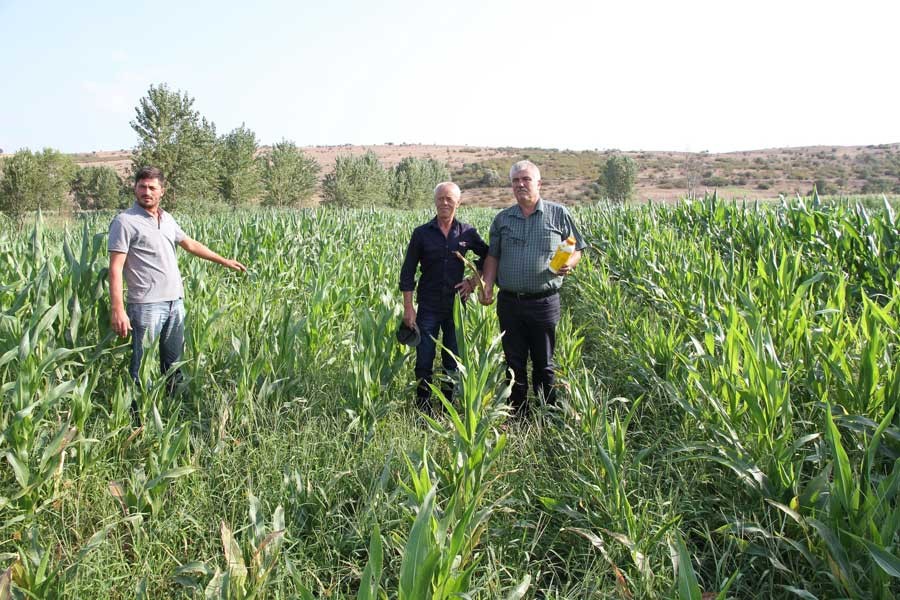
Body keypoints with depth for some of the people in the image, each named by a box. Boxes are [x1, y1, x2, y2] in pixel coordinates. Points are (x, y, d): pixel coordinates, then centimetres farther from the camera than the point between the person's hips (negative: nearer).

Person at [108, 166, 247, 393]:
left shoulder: (167, 219, 13)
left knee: (174, 363, 15)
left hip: (176, 302, 7)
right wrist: (117, 309, -20)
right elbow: (116, 268, -12)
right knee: (141, 366, -5)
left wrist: (224, 261, 32)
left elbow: (190, 244, 28)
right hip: (146, 305, -7)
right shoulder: (125, 221, -7)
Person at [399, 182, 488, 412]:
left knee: (453, 360, 10)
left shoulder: (467, 233, 1)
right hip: (428, 307, -1)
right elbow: (408, 272, -1)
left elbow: (486, 256, 18)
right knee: (424, 360, 2)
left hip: (456, 306, 2)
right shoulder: (422, 233, -2)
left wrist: (474, 279, 4)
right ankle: (423, 409, 15)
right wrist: (408, 307, -5)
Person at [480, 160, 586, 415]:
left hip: (544, 302, -2)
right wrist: (487, 285, -3)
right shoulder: (502, 219, 10)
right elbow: (493, 256, 11)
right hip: (509, 302, 3)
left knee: (544, 364, 6)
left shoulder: (558, 214, 2)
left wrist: (568, 264, -15)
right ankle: (517, 416, 23)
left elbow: (576, 250, 7)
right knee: (514, 363, 11)